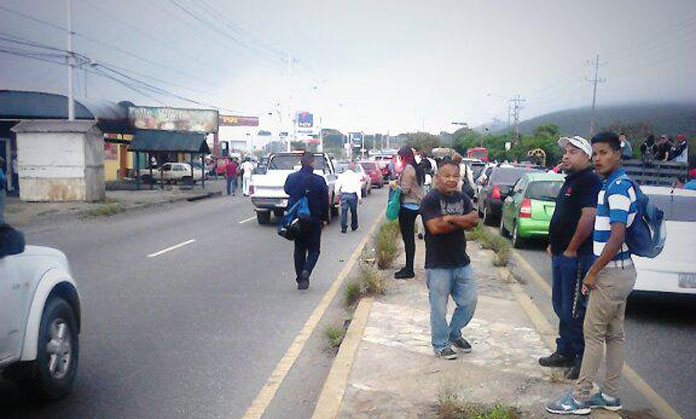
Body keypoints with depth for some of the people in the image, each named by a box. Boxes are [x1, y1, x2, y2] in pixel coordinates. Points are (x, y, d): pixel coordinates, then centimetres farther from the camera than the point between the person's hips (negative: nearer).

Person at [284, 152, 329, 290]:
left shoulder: (291, 178, -4)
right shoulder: (319, 180, -12)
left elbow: (287, 191, 13)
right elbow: (325, 201, -7)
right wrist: (324, 218, 4)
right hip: (314, 220, -3)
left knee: (299, 250, 14)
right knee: (314, 249, 10)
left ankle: (300, 279, 14)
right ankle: (306, 270, -15)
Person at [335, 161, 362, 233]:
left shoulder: (342, 175, 3)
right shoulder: (356, 176, -5)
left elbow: (337, 186, 3)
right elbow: (358, 187, -8)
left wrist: (337, 194, 15)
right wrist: (360, 197, -8)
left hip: (344, 195, 1)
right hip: (353, 195, -1)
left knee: (344, 211, 2)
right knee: (354, 211, 13)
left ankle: (343, 227, -2)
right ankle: (354, 226, 24)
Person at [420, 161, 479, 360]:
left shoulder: (462, 198, 9)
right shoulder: (430, 199, -11)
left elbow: (474, 219, -5)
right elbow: (435, 227, -23)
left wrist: (451, 219, -19)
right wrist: (462, 222, -10)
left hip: (461, 261, 6)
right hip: (438, 264, -6)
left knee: (469, 301, 13)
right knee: (439, 307, 4)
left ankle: (454, 333, 35)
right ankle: (441, 345, 21)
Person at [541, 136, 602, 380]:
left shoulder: (589, 181, -14)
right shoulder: (570, 181, 18)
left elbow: (588, 218, -24)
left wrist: (571, 250, -18)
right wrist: (553, 245, 17)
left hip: (577, 257, -10)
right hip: (561, 256, 10)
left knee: (574, 310, -4)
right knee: (561, 307, 17)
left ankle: (583, 358, 9)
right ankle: (565, 352, 29)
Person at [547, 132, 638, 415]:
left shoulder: (618, 188, -18)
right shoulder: (614, 185, 12)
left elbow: (617, 237, -24)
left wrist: (592, 273, -18)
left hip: (611, 273, -10)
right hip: (620, 271, 10)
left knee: (593, 333, -3)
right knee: (614, 334, 13)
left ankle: (580, 398, 5)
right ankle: (610, 395, 22)